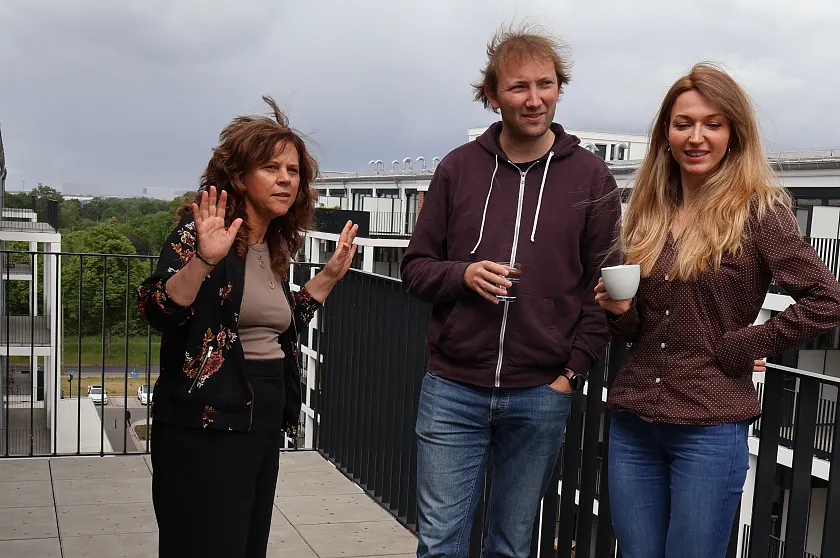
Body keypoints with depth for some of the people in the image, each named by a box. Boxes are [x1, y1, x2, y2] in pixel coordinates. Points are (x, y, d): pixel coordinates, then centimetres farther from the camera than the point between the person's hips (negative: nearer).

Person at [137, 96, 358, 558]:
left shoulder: (274, 246, 11)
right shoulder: (202, 230, -10)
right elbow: (157, 311, -21)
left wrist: (330, 274, 16)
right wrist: (204, 259, -36)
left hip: (264, 423, 8)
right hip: (206, 426, -8)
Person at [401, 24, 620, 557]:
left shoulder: (590, 176, 2)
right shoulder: (459, 167, 4)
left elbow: (604, 286, 2)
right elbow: (416, 267, 8)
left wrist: (573, 370, -6)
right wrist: (464, 274, -12)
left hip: (541, 395, 0)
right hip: (453, 388, 1)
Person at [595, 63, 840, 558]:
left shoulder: (758, 210, -8)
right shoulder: (648, 213, 9)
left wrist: (740, 348, -12)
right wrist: (620, 309, -6)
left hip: (710, 427, -5)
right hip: (633, 422, 5)